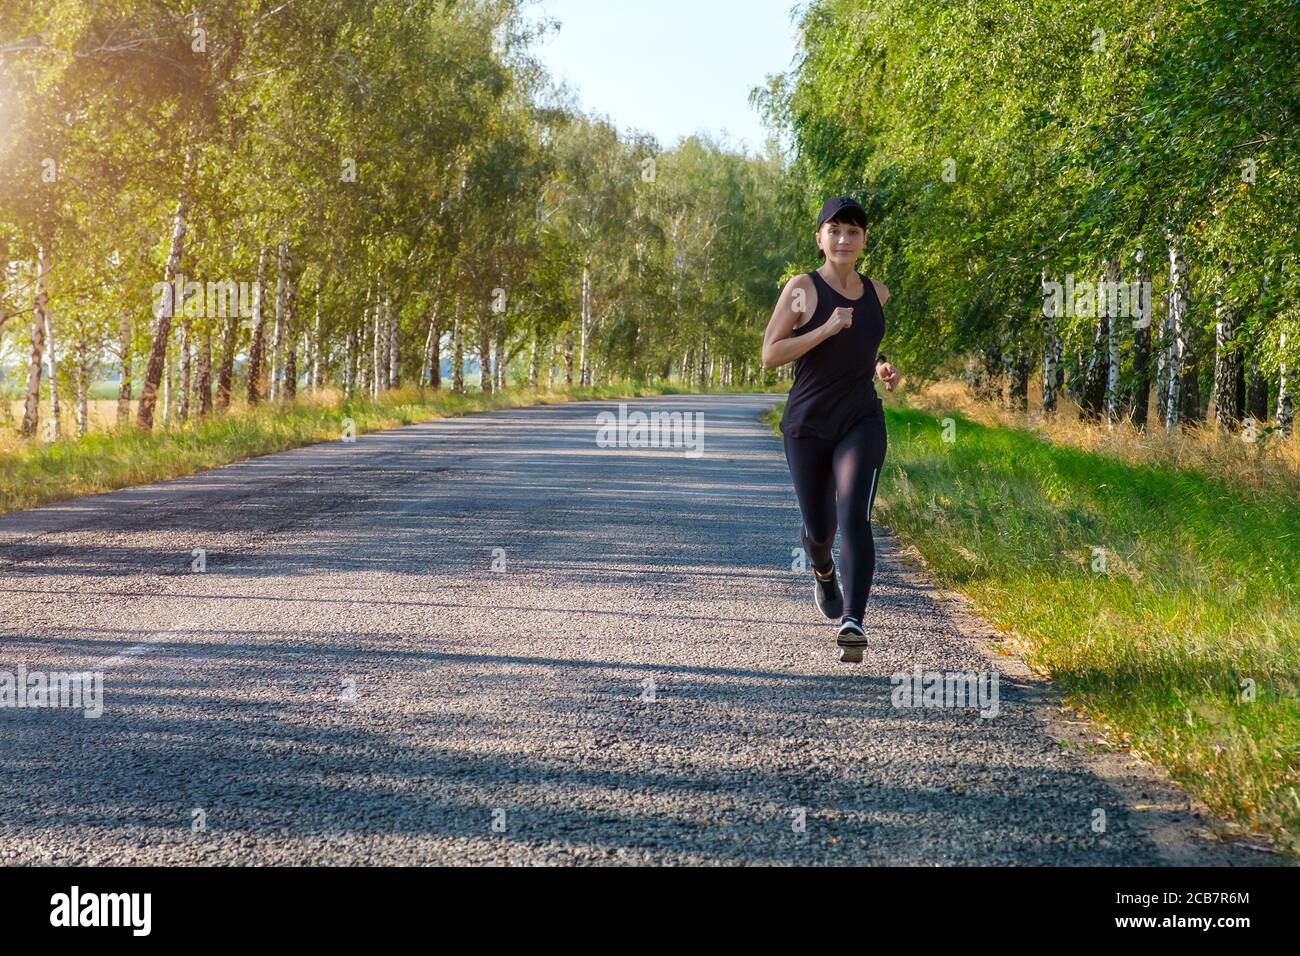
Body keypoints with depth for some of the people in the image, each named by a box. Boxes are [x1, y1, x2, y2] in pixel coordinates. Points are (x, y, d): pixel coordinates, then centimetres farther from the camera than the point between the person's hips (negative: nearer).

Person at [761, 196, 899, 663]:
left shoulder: (876, 293, 8)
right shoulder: (802, 288, -6)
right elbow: (769, 356, -11)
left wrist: (881, 368, 6)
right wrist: (825, 330, -20)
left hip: (861, 423, 1)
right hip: (807, 426, -1)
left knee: (854, 519, -21)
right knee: (819, 529, 12)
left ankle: (853, 624, -30)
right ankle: (822, 570, 49)